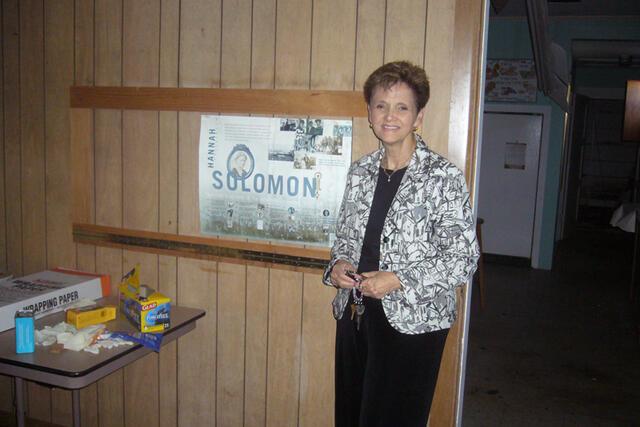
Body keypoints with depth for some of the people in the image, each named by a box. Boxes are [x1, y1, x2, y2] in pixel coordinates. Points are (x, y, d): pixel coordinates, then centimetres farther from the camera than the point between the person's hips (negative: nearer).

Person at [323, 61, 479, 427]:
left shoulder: (444, 177, -11)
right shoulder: (360, 172, 7)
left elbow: (463, 260, -12)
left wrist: (398, 280, -20)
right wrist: (338, 264, -4)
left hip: (411, 322, -5)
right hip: (354, 314, 6)